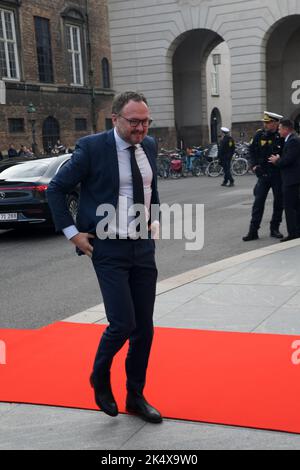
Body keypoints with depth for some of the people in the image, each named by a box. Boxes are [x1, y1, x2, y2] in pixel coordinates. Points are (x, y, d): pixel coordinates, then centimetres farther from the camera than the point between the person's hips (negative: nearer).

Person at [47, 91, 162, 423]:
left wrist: (155, 221, 12)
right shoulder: (91, 148, -12)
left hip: (143, 247, 6)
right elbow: (56, 189, -4)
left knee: (144, 327, 8)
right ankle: (100, 376, 22)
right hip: (109, 250, -5)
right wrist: (71, 232, -8)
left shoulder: (149, 146, 5)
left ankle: (135, 397, 26)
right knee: (122, 324, -11)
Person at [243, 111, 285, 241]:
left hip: (278, 174, -2)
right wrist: (254, 165, -1)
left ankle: (274, 229, 22)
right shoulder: (259, 134, -1)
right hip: (263, 173, 2)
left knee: (279, 202, 8)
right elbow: (252, 150, 9)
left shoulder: (282, 136, -10)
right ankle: (253, 231, 3)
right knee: (258, 202, 0)